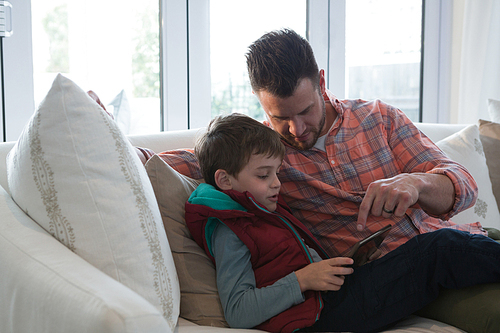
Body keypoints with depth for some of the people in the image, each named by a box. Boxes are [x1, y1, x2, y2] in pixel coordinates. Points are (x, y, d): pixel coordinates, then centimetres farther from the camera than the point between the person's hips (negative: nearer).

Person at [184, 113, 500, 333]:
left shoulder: (267, 208, 22)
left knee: (444, 243, 5)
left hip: (329, 293, 10)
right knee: (443, 249, -11)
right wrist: (302, 280, -21)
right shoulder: (227, 231, -9)